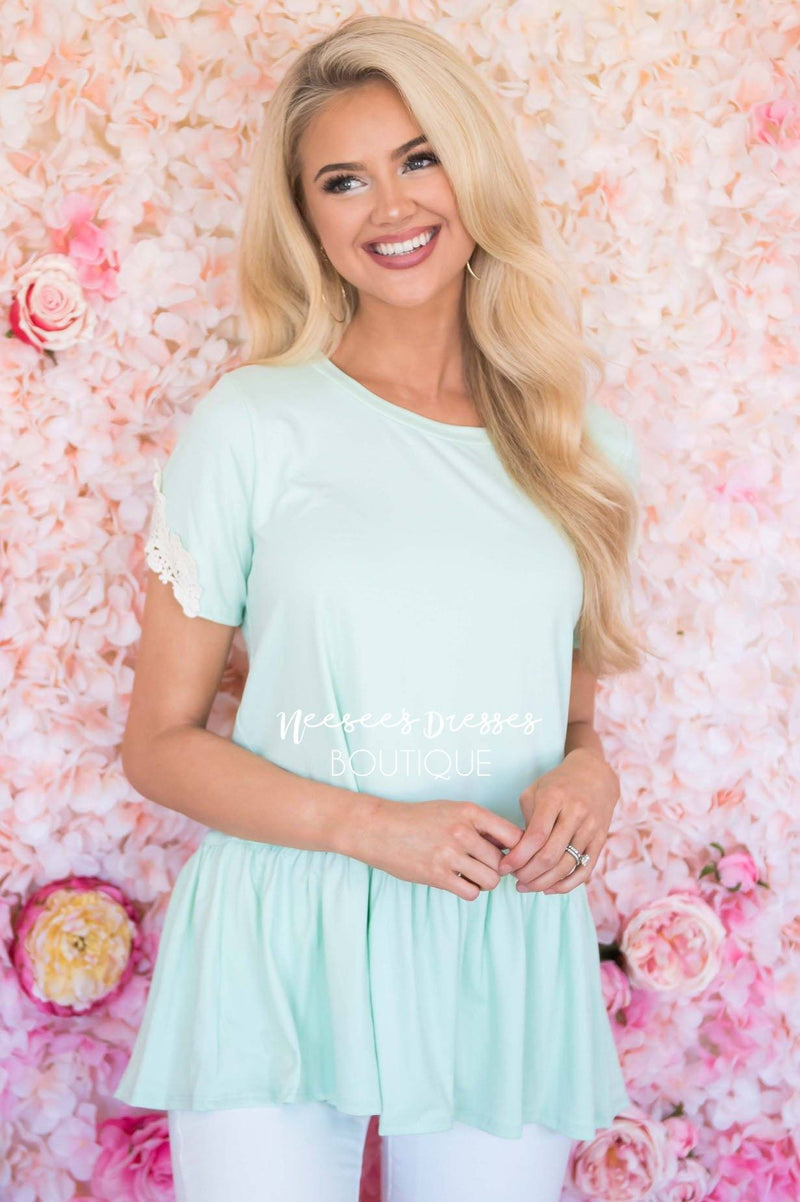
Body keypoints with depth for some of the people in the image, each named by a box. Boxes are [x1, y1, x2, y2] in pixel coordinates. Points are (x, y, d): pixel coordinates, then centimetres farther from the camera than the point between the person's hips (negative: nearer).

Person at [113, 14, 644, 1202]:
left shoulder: (580, 440, 6)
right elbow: (160, 742, -2)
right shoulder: (249, 428, -5)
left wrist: (587, 774, -6)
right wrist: (370, 826, -15)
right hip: (280, 959, -3)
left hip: (508, 954, 3)